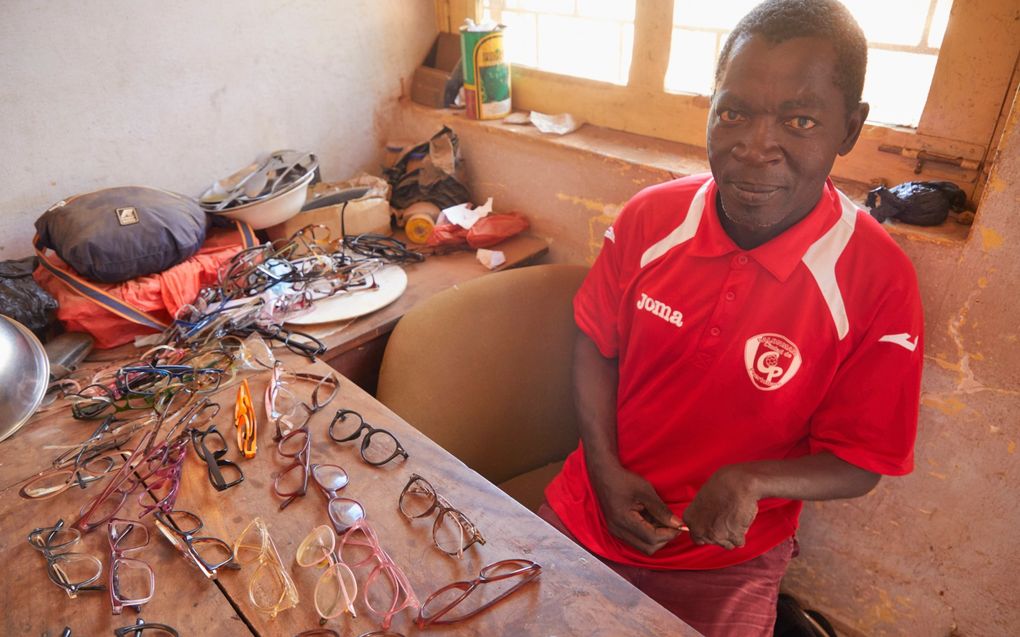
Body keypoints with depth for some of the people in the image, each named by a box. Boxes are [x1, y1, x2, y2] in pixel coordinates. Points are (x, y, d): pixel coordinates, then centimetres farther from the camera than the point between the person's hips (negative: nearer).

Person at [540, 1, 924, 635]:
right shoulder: (650, 218, -13)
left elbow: (860, 463, -11)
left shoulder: (879, 283, -20)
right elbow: (597, 344, -2)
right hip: (587, 512, 4)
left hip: (725, 561, -2)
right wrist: (605, 469, -12)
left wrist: (752, 480, -29)